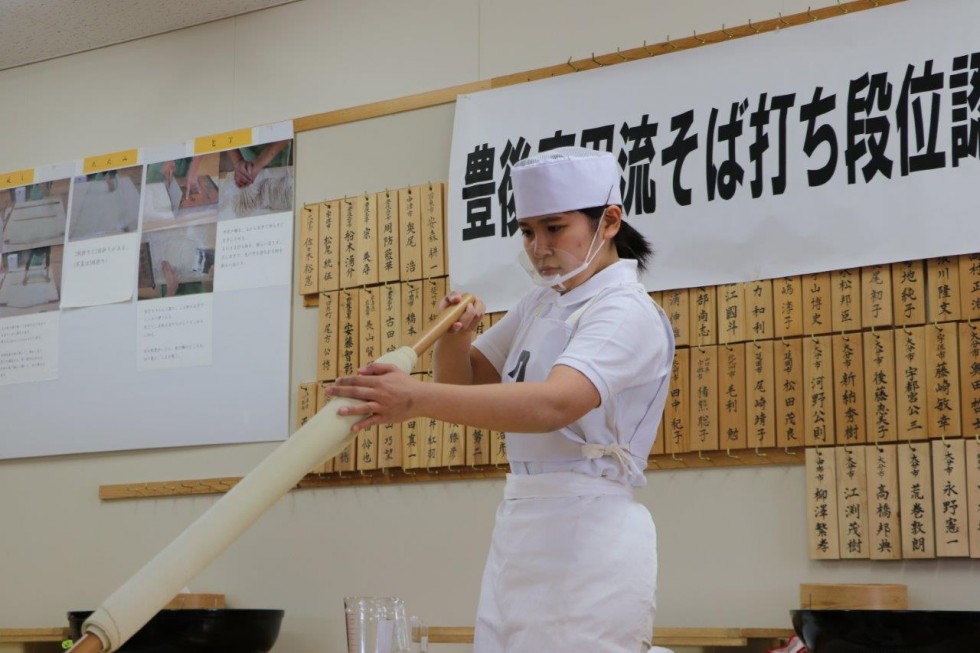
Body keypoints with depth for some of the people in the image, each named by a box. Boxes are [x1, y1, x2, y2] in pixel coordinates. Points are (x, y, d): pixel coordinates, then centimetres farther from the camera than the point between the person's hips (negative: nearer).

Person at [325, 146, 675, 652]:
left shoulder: (626, 312, -14)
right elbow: (467, 380, 20)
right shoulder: (541, 305, 13)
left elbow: (553, 404, -31)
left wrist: (418, 400, -42)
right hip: (519, 530, 8)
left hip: (586, 538, -8)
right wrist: (454, 338, -4)